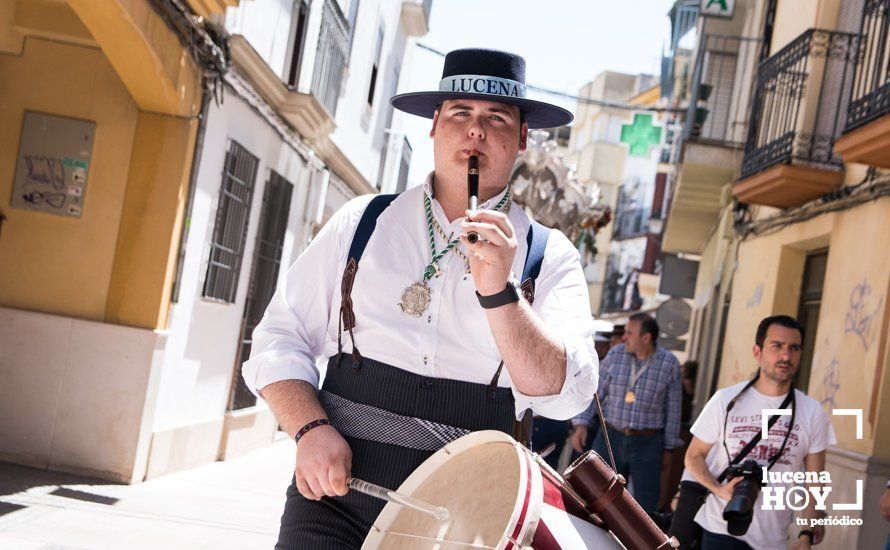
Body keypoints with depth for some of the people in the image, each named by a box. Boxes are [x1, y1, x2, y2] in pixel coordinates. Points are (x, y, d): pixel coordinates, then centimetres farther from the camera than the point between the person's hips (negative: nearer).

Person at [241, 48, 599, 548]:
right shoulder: (362, 222, 8)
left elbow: (566, 394, -7)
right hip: (339, 487, 1)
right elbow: (281, 339, 7)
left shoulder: (550, 256, 4)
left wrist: (499, 293, -19)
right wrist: (311, 428, -10)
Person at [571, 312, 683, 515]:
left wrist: (668, 448, 3)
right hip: (611, 438, 2)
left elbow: (673, 409, 1)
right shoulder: (615, 355, -1)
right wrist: (581, 424, -9)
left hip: (647, 444, -2)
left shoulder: (669, 364, -5)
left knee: (646, 502, 1)